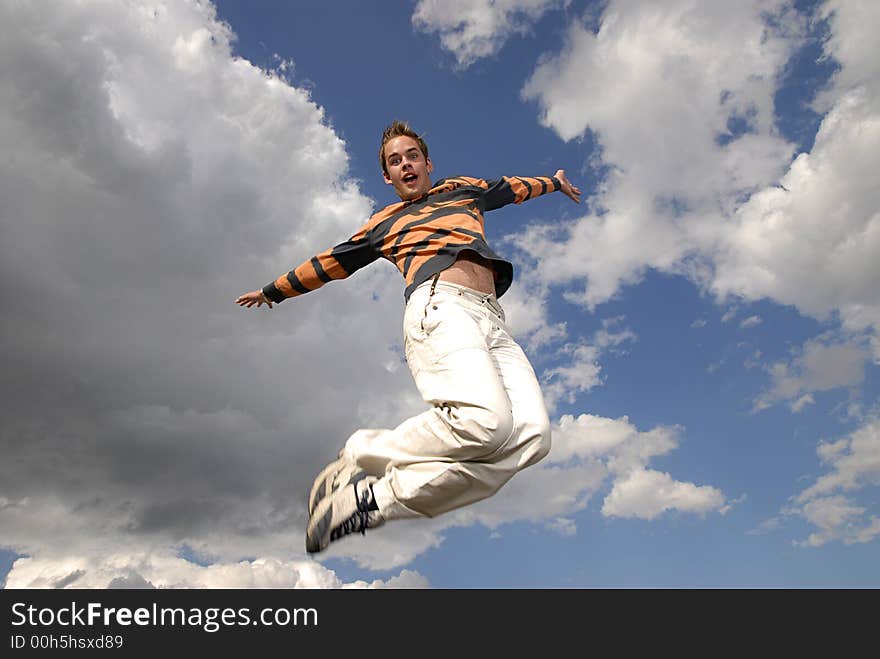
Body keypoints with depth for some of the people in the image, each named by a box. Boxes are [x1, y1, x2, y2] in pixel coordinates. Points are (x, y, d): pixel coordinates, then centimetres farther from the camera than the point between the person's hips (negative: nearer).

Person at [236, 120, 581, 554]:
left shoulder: (464, 189, 36)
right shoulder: (385, 222, 28)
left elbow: (512, 187, 54)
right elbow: (331, 262, 37)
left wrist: (554, 182, 70)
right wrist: (274, 291, 44)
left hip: (492, 321, 4)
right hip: (440, 307, -4)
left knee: (531, 435, -26)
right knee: (485, 419, -35)